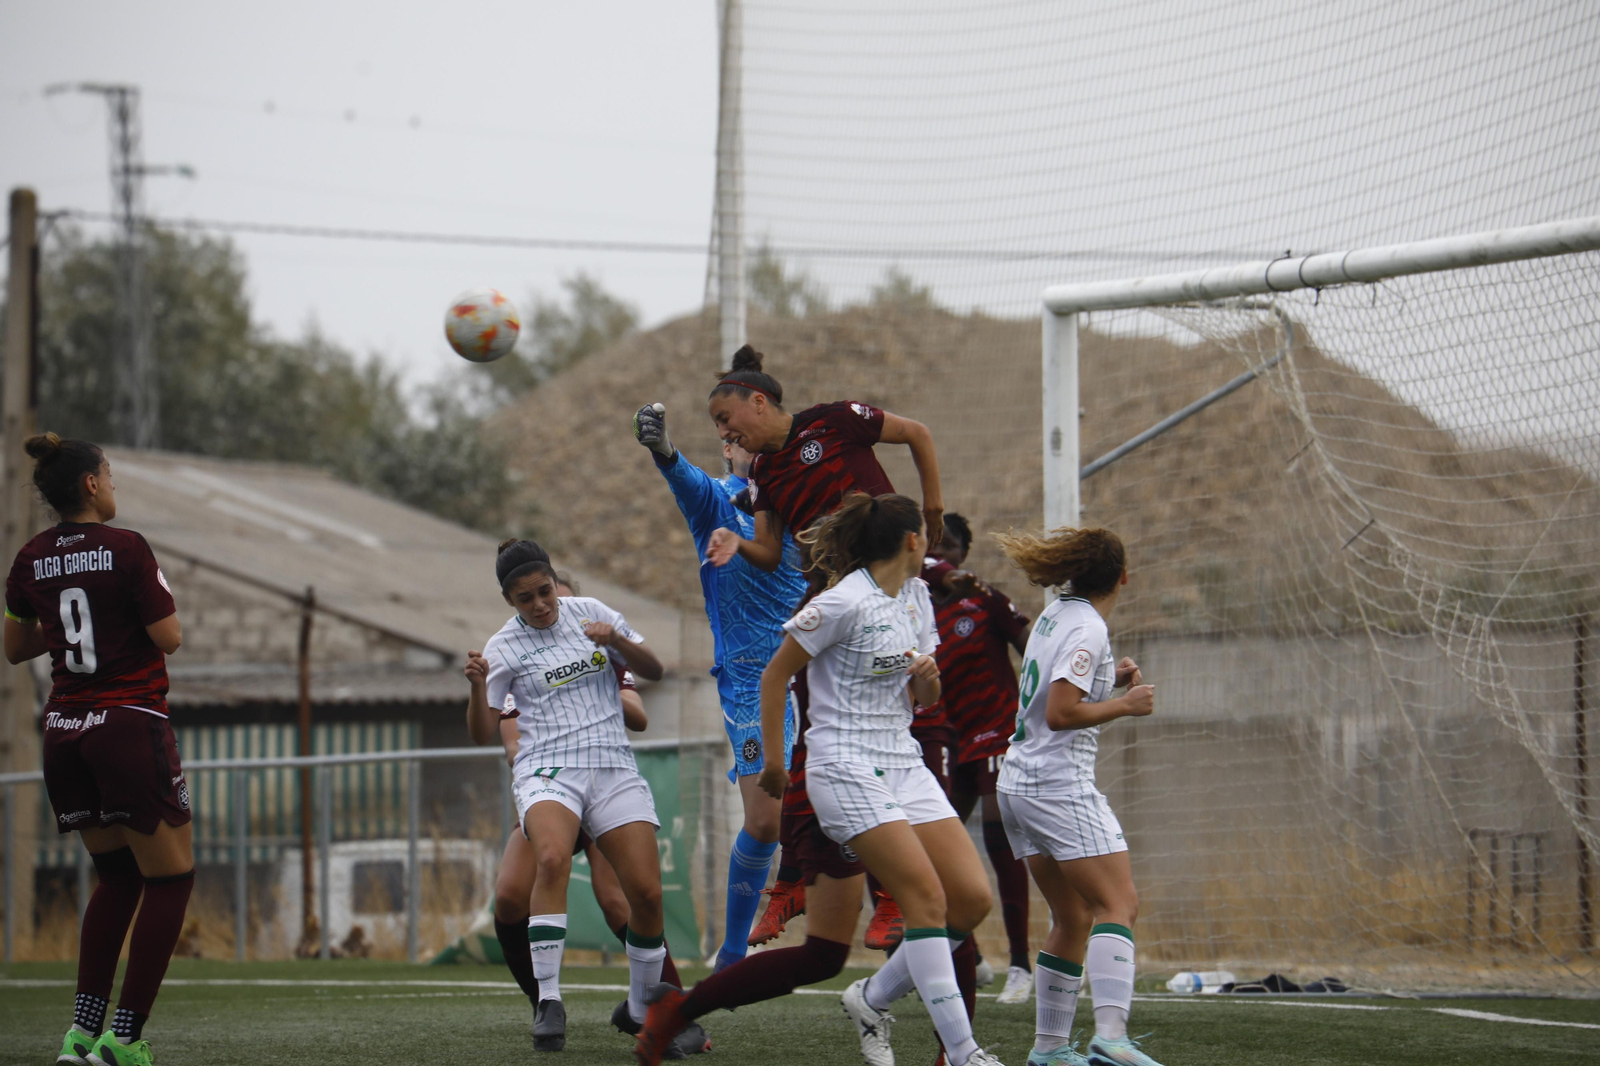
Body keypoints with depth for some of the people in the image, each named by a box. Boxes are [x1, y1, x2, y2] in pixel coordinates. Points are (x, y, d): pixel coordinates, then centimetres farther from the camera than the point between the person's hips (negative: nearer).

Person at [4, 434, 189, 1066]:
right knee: (170, 878, 3)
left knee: (117, 877, 20)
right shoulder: (126, 549, -10)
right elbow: (168, 637, -9)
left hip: (63, 733, 6)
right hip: (130, 727, -6)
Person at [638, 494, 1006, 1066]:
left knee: (971, 896, -4)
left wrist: (927, 677, -2)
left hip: (904, 766, 8)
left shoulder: (915, 597, 13)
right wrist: (773, 761, -1)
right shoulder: (846, 602, -12)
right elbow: (775, 675, -5)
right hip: (847, 770, -8)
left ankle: (873, 999, 12)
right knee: (926, 896, -18)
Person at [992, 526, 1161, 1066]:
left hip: (1018, 780, 9)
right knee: (1119, 904, -14)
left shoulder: (1054, 616, 13)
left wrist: (1110, 680, 16)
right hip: (1061, 785, -9)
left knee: (1073, 918, 13)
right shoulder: (1088, 628, -14)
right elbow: (1061, 714, -20)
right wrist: (1125, 704, -10)